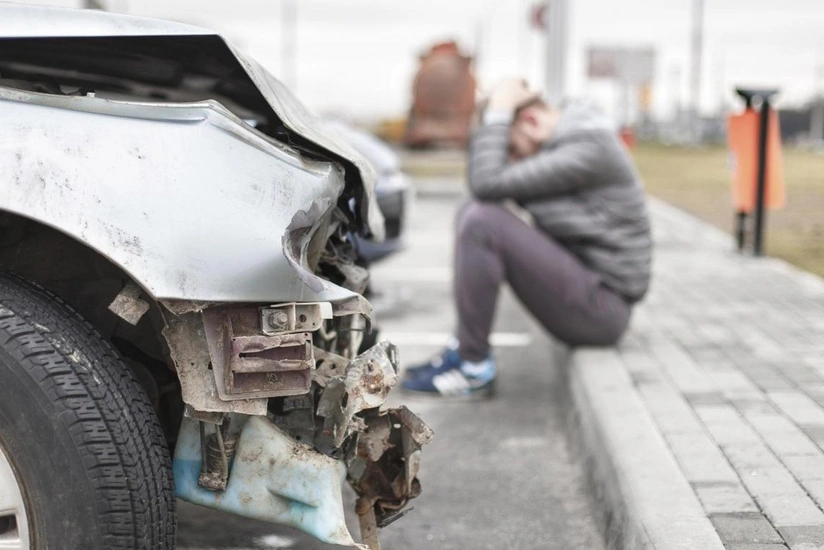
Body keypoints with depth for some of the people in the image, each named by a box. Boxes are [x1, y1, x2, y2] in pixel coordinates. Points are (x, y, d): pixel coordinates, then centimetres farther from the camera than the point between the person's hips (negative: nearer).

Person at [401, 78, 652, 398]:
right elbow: (482, 190, 13)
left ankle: (474, 368, -11)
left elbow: (489, 184, -24)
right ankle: (463, 349, 5)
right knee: (474, 213, 9)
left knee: (482, 221, -21)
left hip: (600, 308, -10)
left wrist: (497, 113, -13)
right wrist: (495, 119, 4)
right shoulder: (560, 142, 12)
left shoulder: (589, 148, -18)